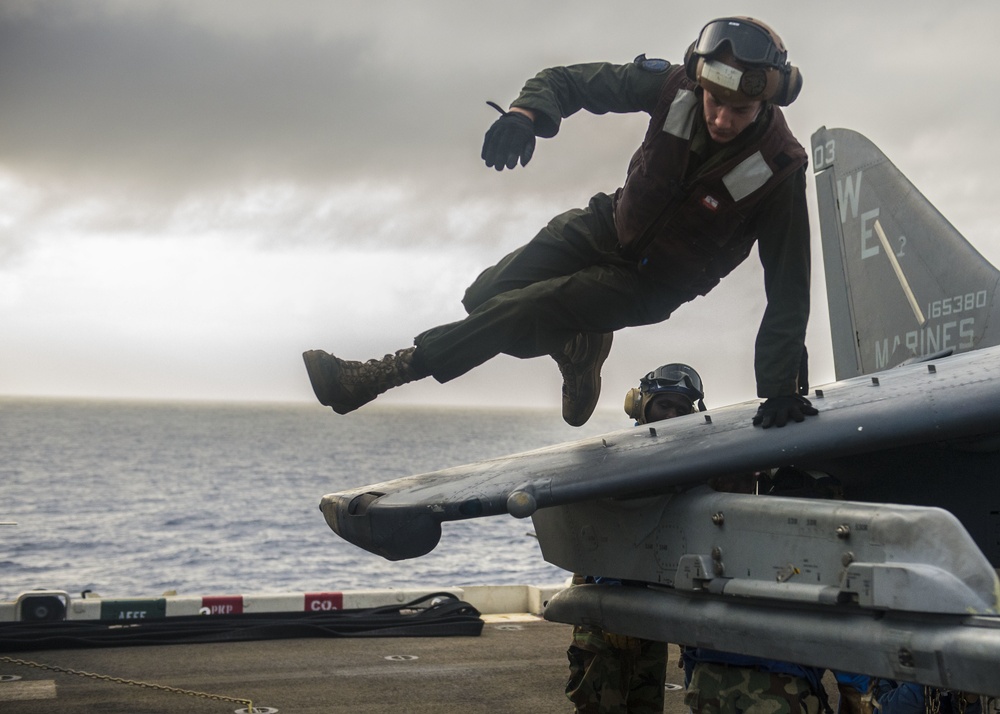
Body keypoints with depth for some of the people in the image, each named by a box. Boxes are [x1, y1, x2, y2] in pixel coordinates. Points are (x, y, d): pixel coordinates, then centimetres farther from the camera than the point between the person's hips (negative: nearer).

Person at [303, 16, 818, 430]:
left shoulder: (779, 168, -29)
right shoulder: (674, 87, -22)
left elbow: (788, 290, -22)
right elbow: (567, 81, -12)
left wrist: (779, 389, -23)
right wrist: (526, 113, -35)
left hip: (653, 282, -4)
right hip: (608, 227, 5)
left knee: (522, 311, -20)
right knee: (485, 297, -3)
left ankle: (376, 378, -12)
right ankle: (578, 346, 23)